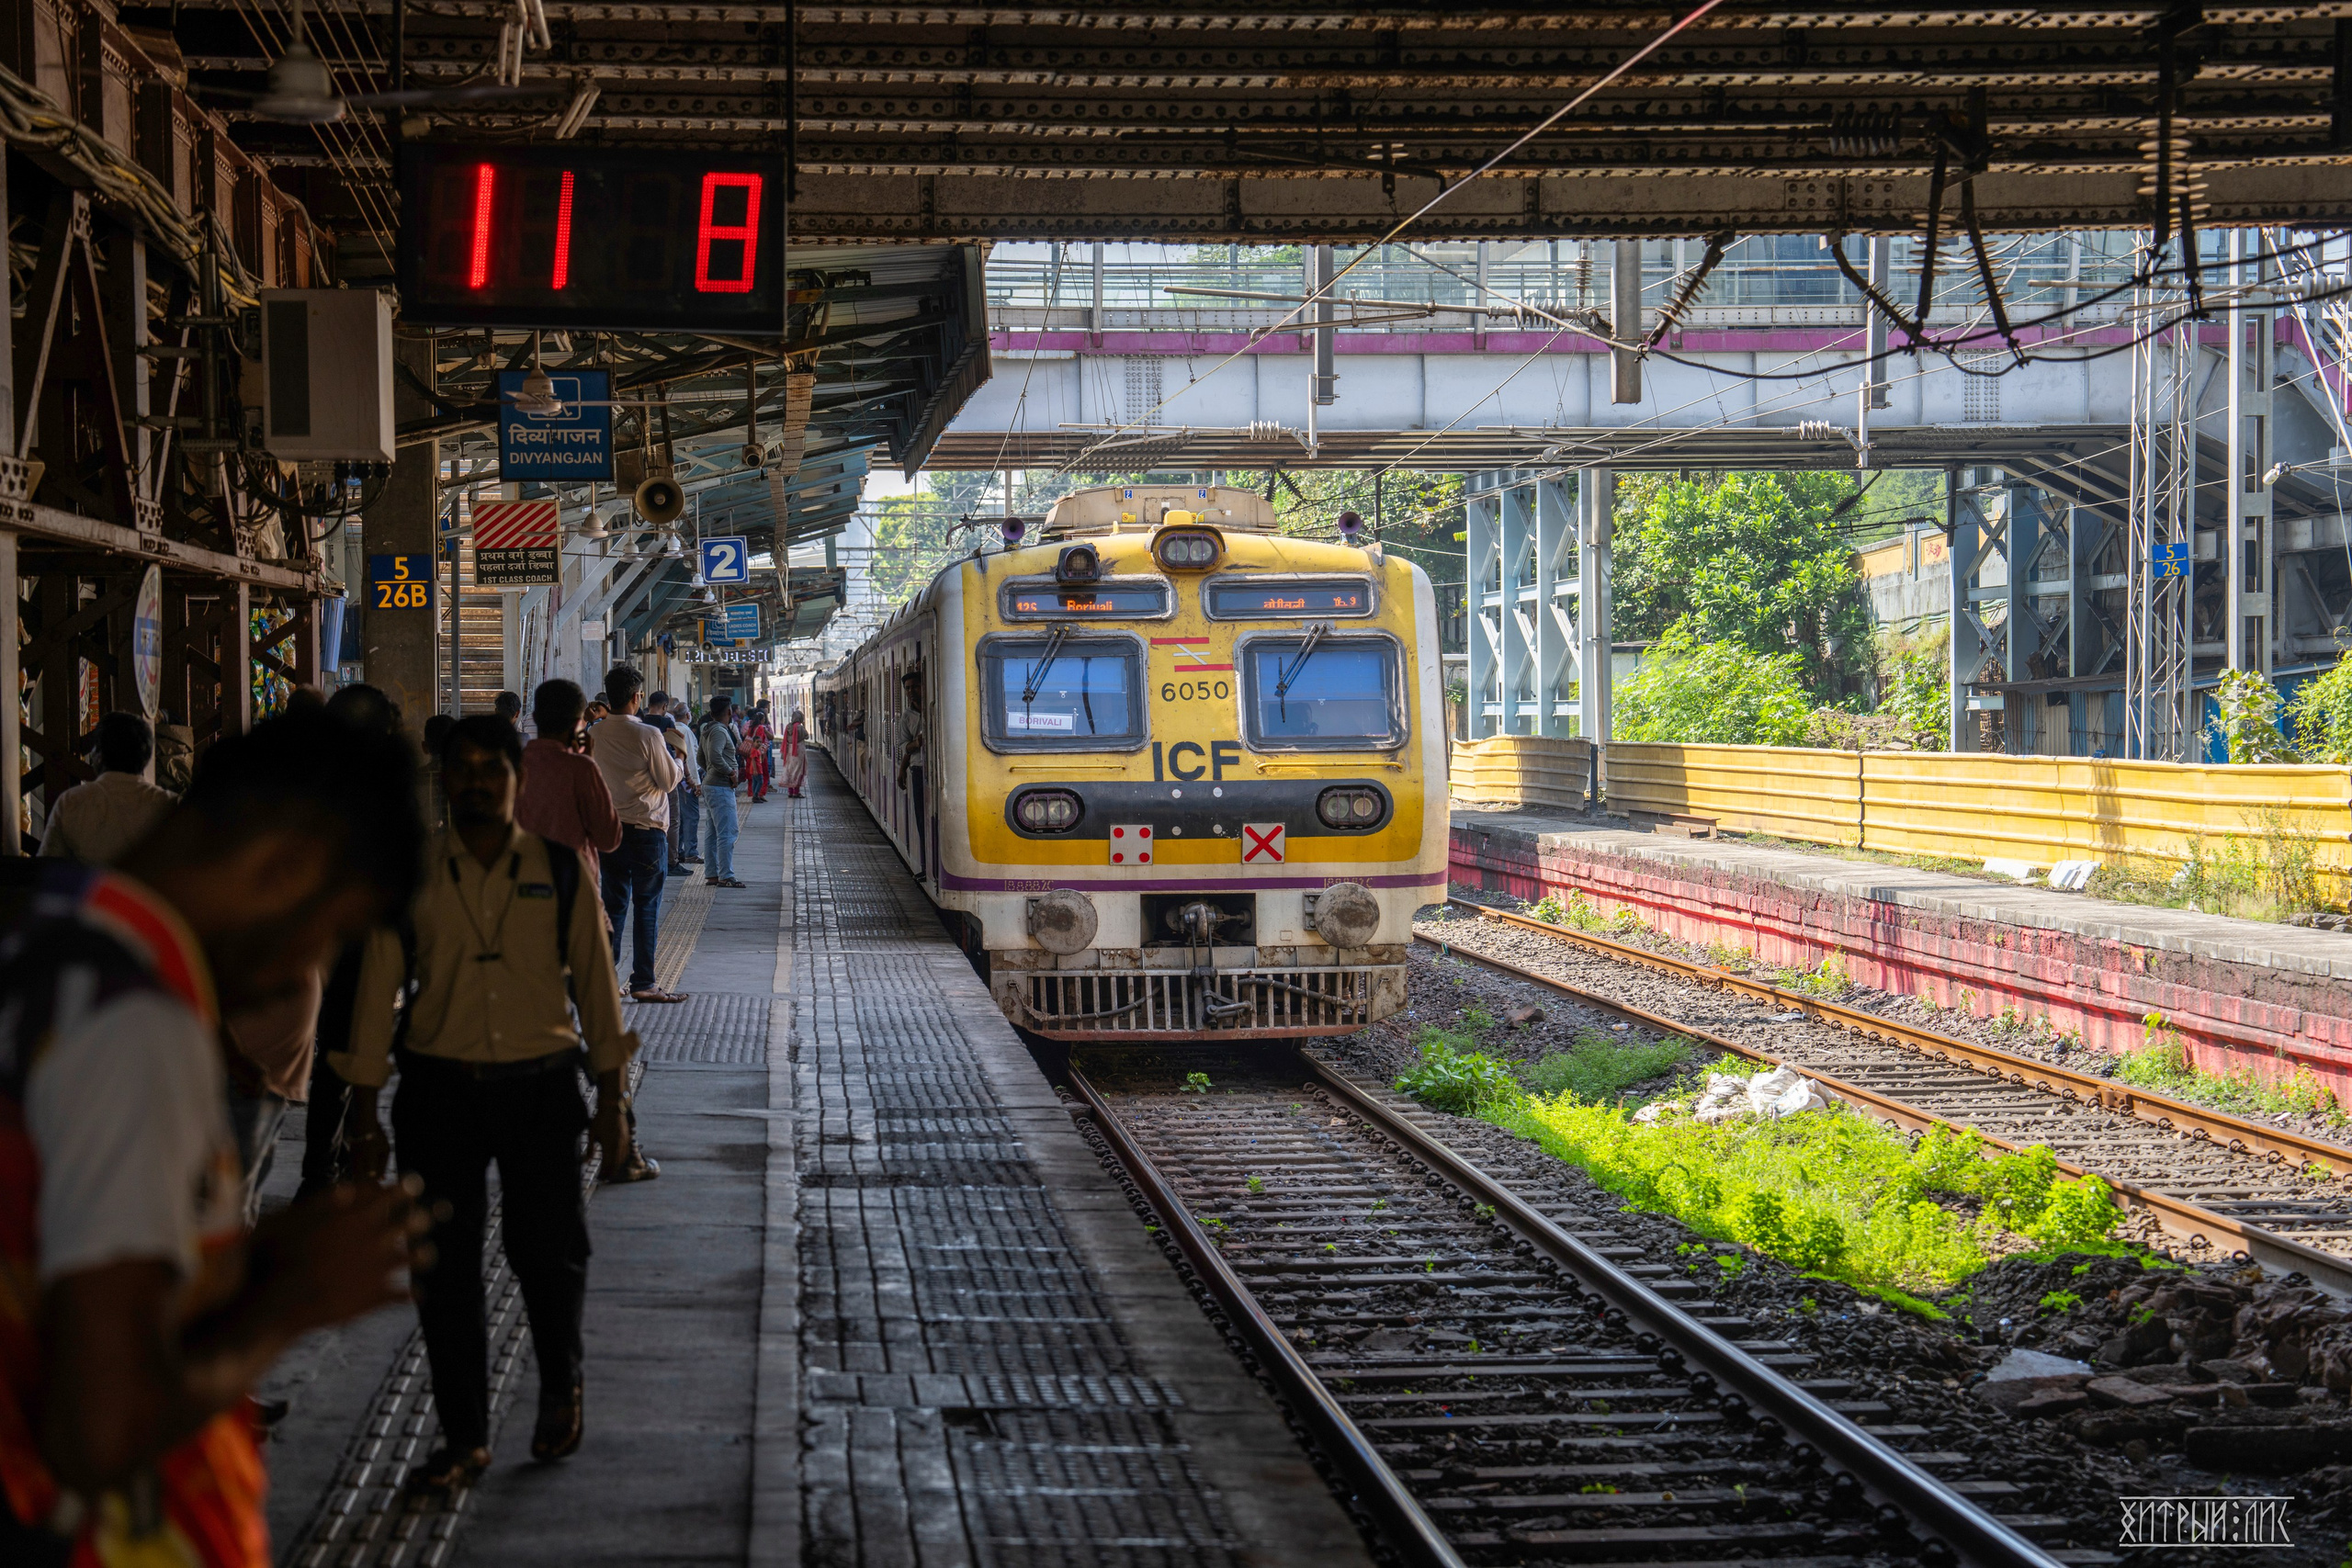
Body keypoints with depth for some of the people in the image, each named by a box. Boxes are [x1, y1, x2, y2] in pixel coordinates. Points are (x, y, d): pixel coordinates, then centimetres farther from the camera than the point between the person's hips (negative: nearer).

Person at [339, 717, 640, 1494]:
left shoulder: (558, 871, 1)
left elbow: (594, 980, 6)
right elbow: (378, 989, 3)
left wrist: (610, 1098, 6)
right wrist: (364, 1110, 1)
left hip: (540, 1086, 0)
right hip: (439, 1085, 1)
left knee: (548, 1251, 1)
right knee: (443, 1266, 2)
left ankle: (560, 1387, 31)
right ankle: (463, 1437, 14)